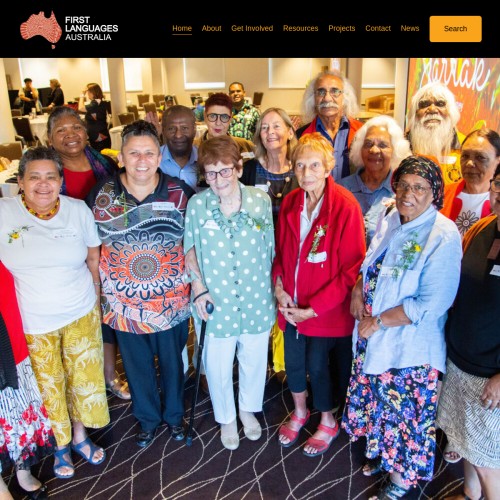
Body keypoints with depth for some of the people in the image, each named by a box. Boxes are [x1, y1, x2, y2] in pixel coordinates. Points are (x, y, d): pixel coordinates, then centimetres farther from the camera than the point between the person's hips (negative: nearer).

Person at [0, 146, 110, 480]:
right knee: (48, 387, 15)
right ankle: (61, 446, 40)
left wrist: (96, 299, 7)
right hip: (32, 322, -1)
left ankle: (80, 436, 41)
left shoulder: (78, 210, -6)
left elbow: (94, 257, 4)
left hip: (81, 315, 2)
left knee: (85, 378, 15)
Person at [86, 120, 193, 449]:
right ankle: (148, 418, 46)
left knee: (172, 362, 19)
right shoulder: (101, 195, -8)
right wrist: (99, 290, -1)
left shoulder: (179, 193, -10)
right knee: (137, 365, 20)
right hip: (123, 301, 1)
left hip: (171, 300, 0)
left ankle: (174, 414, 47)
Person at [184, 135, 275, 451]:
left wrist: (275, 289, 3)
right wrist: (198, 287, -8)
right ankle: (226, 418, 46)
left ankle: (249, 410, 51)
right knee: (218, 366, 16)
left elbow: (270, 250, 0)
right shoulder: (197, 204, -11)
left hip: (257, 300, 1)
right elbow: (190, 250, 0)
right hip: (216, 303, 0)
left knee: (254, 360, 20)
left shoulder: (261, 200, -10)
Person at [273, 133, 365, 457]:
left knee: (317, 365, 8)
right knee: (293, 362, 17)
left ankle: (329, 423, 38)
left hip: (327, 307, -5)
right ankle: (300, 412, 47)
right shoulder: (291, 202, -2)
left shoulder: (346, 206, -19)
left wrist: (314, 307, -16)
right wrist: (279, 286, -5)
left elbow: (352, 268, -17)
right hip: (292, 303, 5)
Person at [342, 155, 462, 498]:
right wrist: (358, 290, -4)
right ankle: (379, 450, 50)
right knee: (376, 399, 23)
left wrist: (378, 322, -18)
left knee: (405, 410, 12)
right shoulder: (391, 221, 1)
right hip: (372, 335, 6)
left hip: (410, 346, -6)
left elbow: (431, 304, -24)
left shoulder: (444, 237, -21)